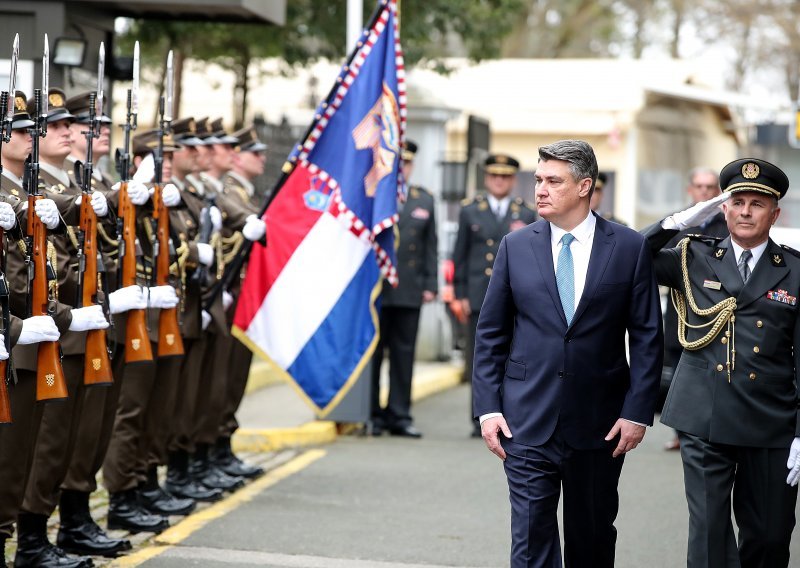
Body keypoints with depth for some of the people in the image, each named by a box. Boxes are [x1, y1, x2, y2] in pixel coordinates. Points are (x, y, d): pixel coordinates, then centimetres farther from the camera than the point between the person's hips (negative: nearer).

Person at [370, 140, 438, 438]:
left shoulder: (424, 201, 13)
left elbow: (430, 246, 13)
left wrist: (430, 285, 6)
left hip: (409, 291, 3)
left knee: (404, 354, 6)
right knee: (371, 353, 2)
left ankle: (399, 416, 11)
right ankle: (371, 415, 9)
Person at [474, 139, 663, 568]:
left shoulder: (630, 248, -1)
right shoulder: (516, 246, 3)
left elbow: (647, 337, 0)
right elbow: (490, 333, 6)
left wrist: (637, 411, -7)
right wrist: (488, 407, -2)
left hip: (599, 422, 0)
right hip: (528, 421, 0)